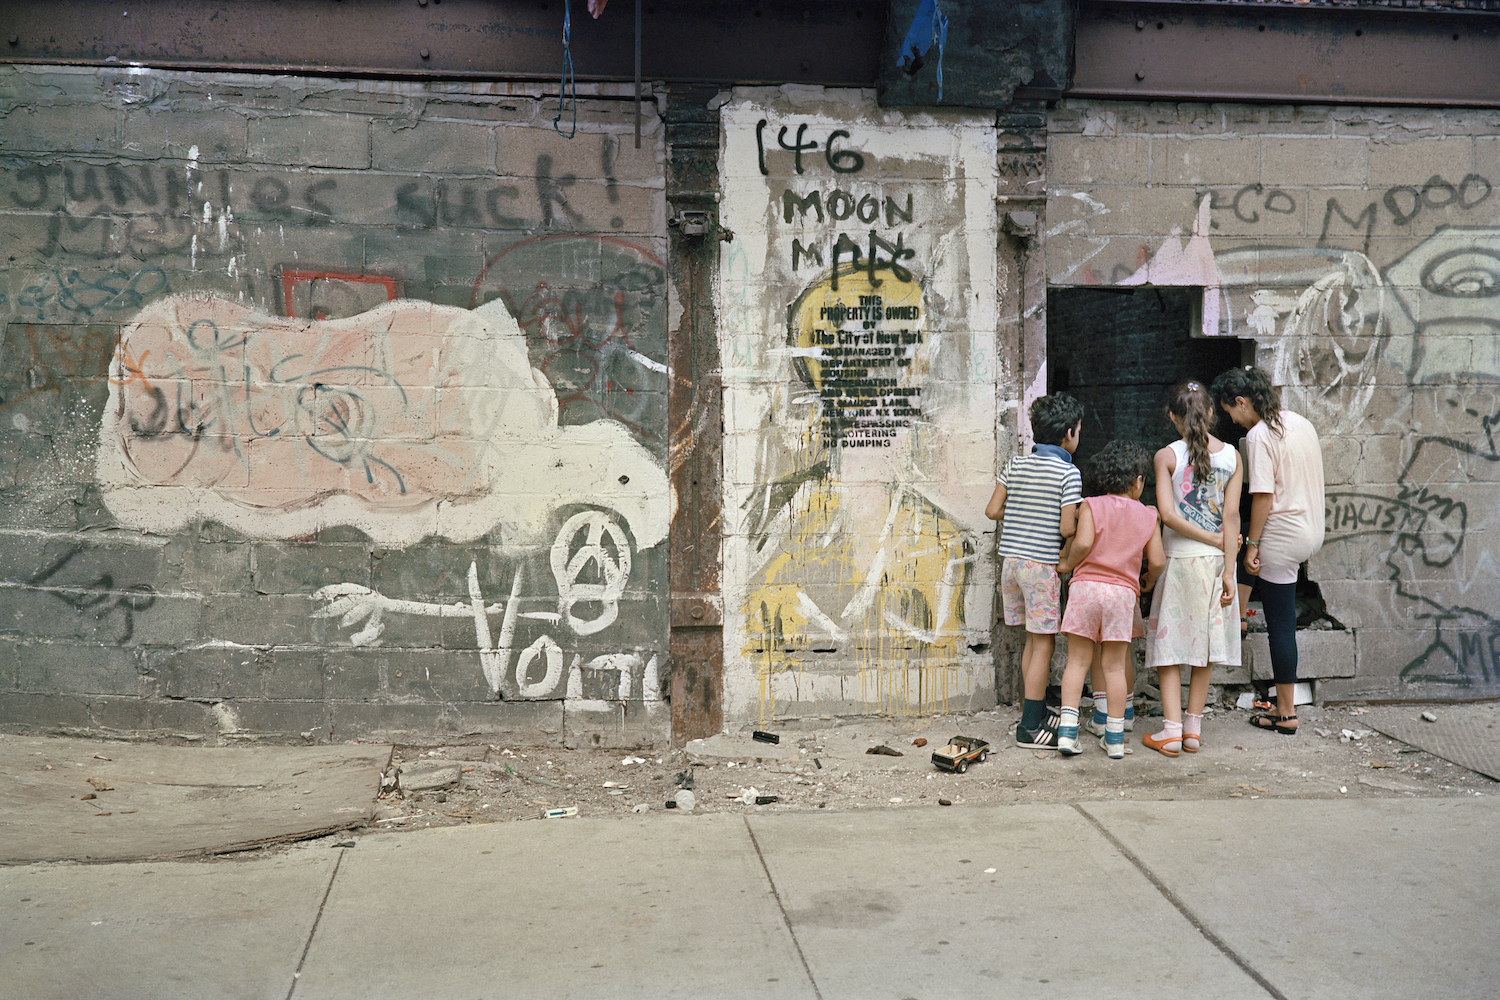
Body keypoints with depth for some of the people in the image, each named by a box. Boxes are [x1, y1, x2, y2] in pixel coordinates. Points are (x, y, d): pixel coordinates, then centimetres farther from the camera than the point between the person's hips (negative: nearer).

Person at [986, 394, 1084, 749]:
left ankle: (1036, 714, 25)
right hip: (1043, 563, -7)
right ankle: (1030, 726, 1)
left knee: (1033, 639, 17)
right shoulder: (1069, 473, -10)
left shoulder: (1016, 465, 7)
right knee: (1044, 641, 0)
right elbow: (1067, 529, -15)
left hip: (1012, 560, 7)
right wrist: (1081, 519, 6)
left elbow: (992, 510, 7)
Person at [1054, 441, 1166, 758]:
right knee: (1115, 666, 7)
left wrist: (1066, 565, 4)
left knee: (1078, 660, 4)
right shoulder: (1147, 515, 8)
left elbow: (1083, 543, -13)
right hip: (1123, 591, 1)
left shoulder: (1091, 506, 2)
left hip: (1086, 585, -1)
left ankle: (1067, 728, -3)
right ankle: (1115, 737, 10)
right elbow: (1157, 562, 4)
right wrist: (1147, 583, 24)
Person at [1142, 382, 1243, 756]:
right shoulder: (1232, 457, 1)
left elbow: (1168, 514, -16)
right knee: (1205, 641, 12)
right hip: (1215, 559, 3)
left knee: (1169, 643, 5)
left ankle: (1171, 730, 0)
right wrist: (1228, 570, -3)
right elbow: (1231, 516, -3)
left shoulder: (1166, 456, -7)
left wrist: (1214, 538, -7)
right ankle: (1193, 728, 16)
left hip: (1179, 559, -3)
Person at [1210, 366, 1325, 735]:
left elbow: (1263, 496, -19)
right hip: (1312, 531, 9)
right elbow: (1310, 482, 16)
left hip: (1283, 537, -9)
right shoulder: (1300, 423, 10)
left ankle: (1286, 714, 8)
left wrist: (1252, 544, -12)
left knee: (1280, 624, 0)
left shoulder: (1259, 434, -16)